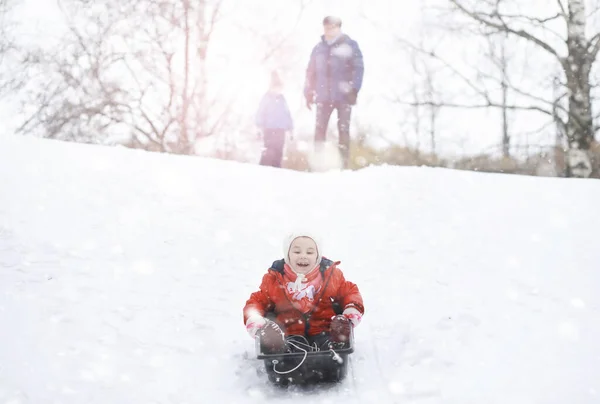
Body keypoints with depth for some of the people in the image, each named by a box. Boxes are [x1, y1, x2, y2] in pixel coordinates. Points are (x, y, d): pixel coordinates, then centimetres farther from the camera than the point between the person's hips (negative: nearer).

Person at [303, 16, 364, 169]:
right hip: (323, 97, 3)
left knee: (343, 130, 1)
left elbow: (358, 68, -5)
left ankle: (343, 163, 3)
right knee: (319, 130, -2)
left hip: (343, 96, -3)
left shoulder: (350, 45, 0)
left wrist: (354, 89, -14)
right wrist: (308, 93, 9)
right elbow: (311, 72, 15)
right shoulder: (318, 48, 12)